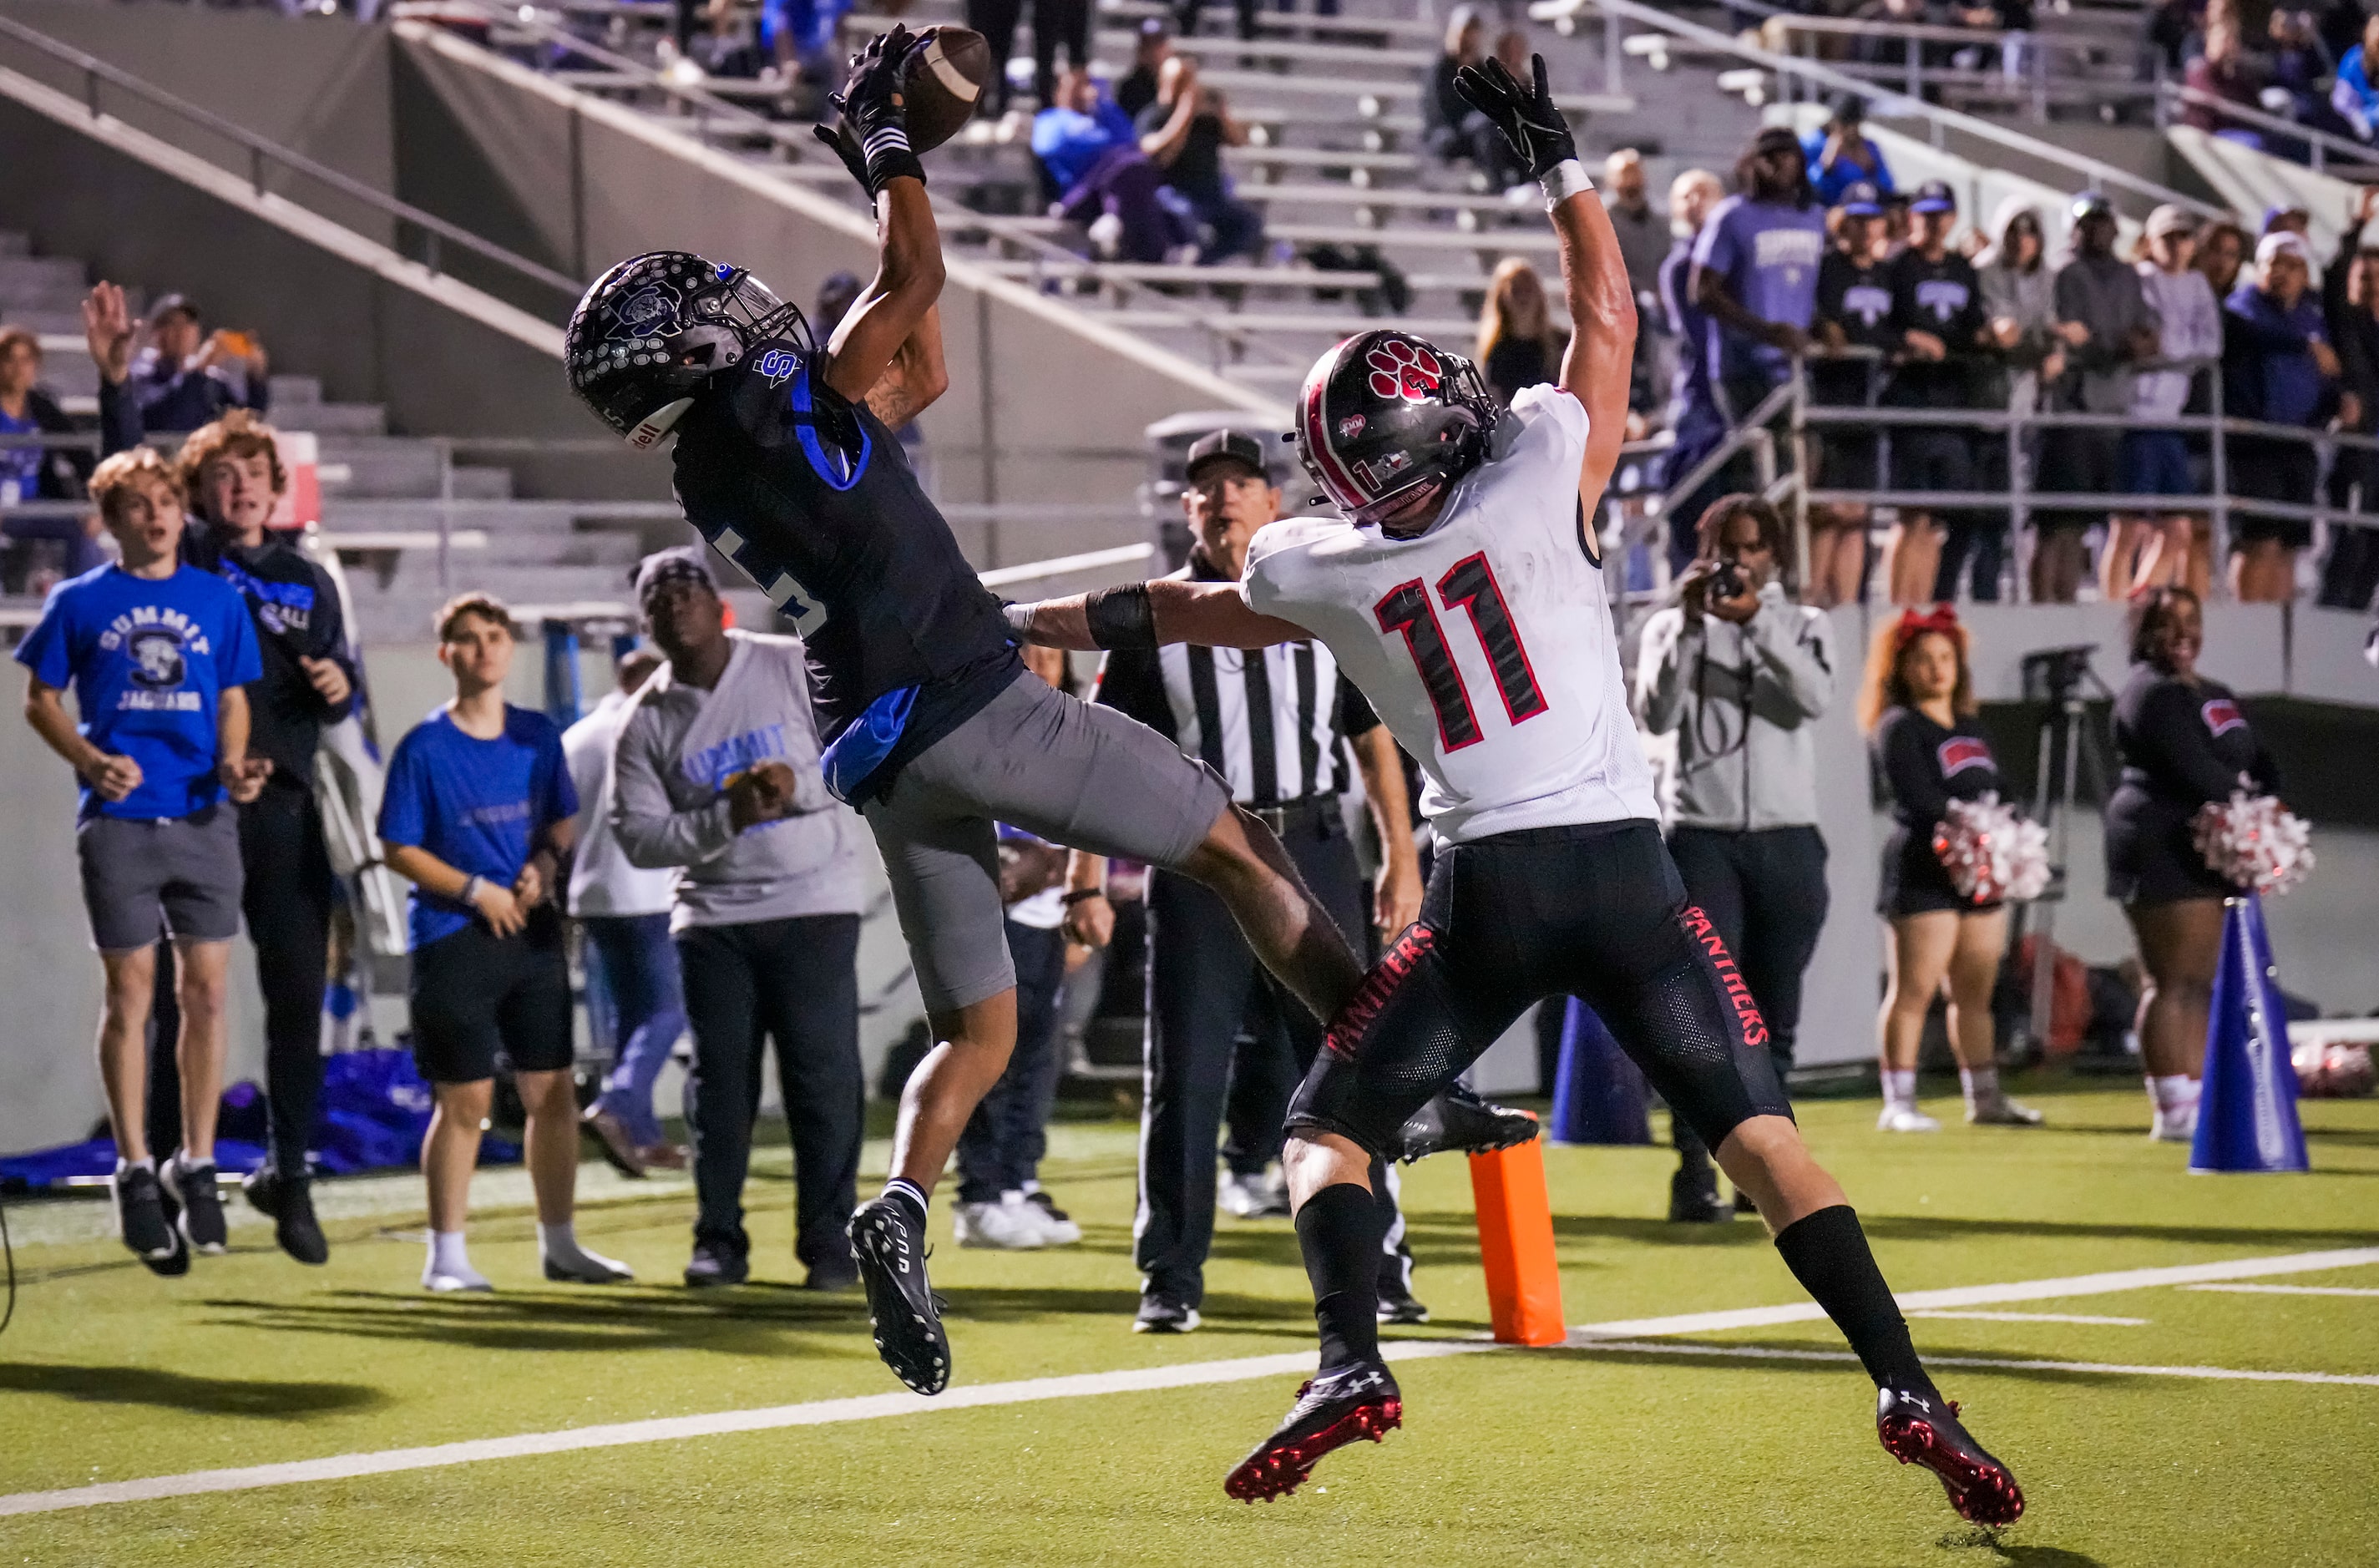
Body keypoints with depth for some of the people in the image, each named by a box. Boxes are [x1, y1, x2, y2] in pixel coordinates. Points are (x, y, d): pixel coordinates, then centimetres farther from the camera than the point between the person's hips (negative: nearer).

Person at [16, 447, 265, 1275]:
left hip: (205, 819, 2)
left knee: (208, 989, 2)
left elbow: (233, 700, 15)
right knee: (130, 991, 0)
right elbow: (40, 699, 6)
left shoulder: (219, 600, 9)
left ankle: (196, 1166, 12)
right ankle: (135, 1171, 8)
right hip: (119, 823, -2)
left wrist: (235, 767, -4)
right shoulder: (78, 602, 3)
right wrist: (92, 762, -10)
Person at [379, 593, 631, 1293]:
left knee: (552, 1092, 7)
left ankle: (560, 1243, 19)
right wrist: (476, 890, -14)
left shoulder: (538, 736, 7)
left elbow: (562, 820, 16)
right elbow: (400, 849, -6)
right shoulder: (424, 747, -6)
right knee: (464, 1101, -3)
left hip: (533, 933, 4)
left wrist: (546, 863, -5)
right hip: (453, 941, -4)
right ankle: (446, 1255, 7)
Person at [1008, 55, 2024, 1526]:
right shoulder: (1542, 469, 1)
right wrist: (1558, 158, 24)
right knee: (1761, 1136, 3)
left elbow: (1183, 611, 25)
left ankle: (1352, 1360, -11)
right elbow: (1610, 315, 16)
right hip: (1625, 863, 0)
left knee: (1330, 1131, 13)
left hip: (1490, 885, 0)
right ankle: (1906, 1386, -11)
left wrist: (1026, 622, 43)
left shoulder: (1322, 571, 7)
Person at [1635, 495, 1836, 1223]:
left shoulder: (1803, 624, 10)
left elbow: (1815, 698, -11)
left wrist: (1757, 618, -21)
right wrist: (1689, 625, -16)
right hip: (1704, 839, -2)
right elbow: (1656, 714, -8)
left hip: (1788, 842, 2)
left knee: (1773, 1018, 5)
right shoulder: (1675, 627, 8)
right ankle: (1693, 1175, -17)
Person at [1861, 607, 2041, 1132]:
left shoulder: (1971, 729, 21)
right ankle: (1898, 1103, -9)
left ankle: (1986, 1097, 16)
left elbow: (1995, 796, 15)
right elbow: (1920, 803, -15)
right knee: (1914, 989, -9)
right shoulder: (1898, 728, -3)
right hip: (1923, 873, -7)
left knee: (1975, 992, 10)